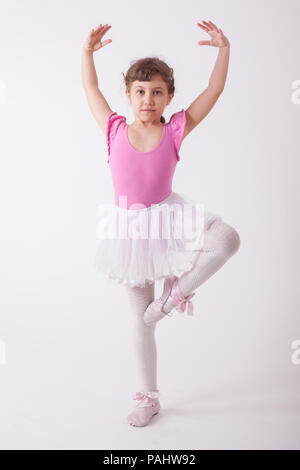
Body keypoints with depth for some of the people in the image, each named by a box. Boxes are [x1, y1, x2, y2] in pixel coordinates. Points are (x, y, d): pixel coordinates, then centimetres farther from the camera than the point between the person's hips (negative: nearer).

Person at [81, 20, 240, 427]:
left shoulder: (175, 131, -3)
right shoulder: (115, 130, -1)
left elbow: (214, 91, 0)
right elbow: (90, 88, 11)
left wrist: (223, 49, -5)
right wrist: (88, 51, 4)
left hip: (168, 218, 0)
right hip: (130, 229, 1)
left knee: (227, 239, -31)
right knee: (140, 320, 9)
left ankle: (178, 290, -4)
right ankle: (148, 397, 27)